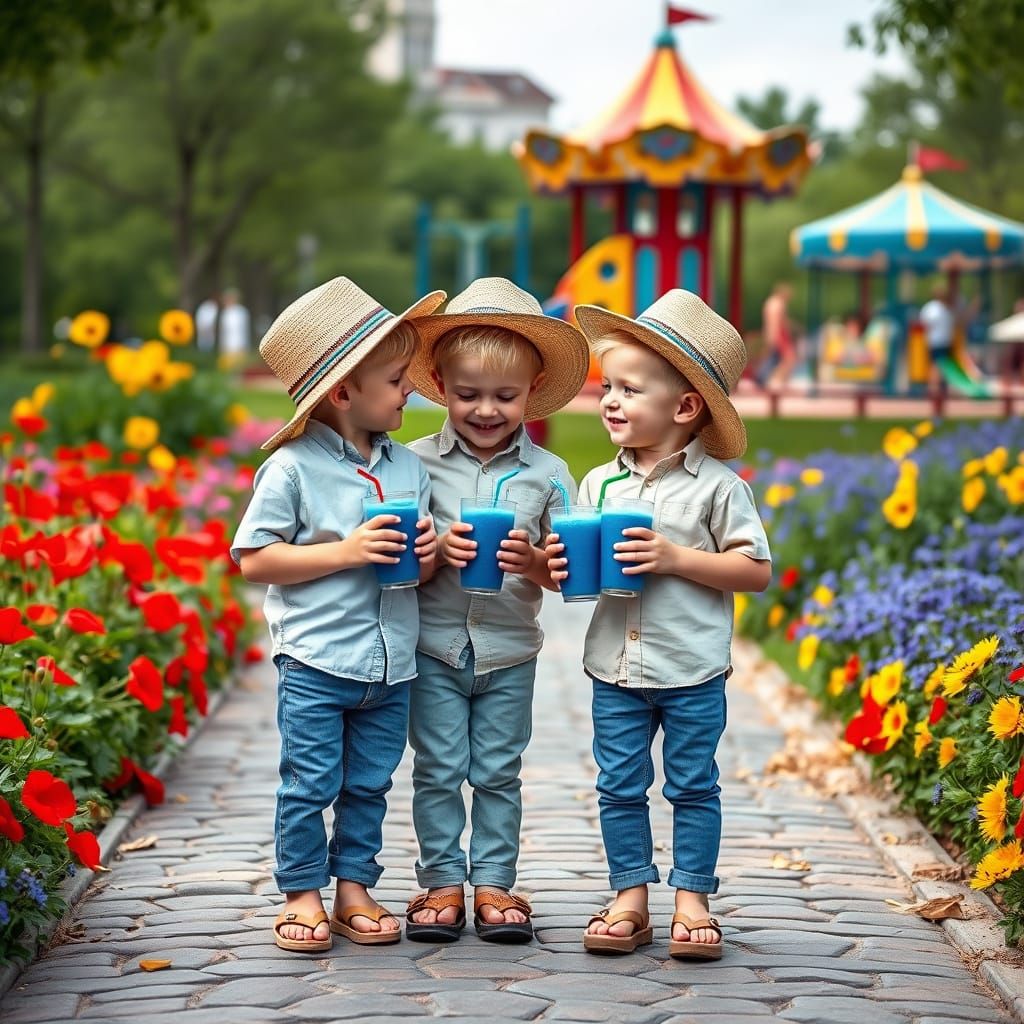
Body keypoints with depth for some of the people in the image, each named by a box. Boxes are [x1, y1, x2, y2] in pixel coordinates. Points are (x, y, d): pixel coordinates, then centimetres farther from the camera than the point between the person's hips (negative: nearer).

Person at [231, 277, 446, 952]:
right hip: (316, 662, -5)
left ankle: (354, 885, 25)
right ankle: (302, 892, 14)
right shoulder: (293, 466, -10)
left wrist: (430, 553, -8)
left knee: (369, 785, 13)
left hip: (391, 666, 5)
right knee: (310, 784, 1)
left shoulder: (408, 466, 7)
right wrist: (345, 552, -18)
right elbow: (254, 560, -11)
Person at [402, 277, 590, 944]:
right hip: (434, 645, 0)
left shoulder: (548, 475, -1)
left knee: (498, 773, 8)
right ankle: (442, 882, 15)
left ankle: (494, 883, 19)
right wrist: (437, 550, -22)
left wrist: (533, 561, -22)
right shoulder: (418, 463, -3)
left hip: (510, 651, 1)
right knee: (438, 771, 4)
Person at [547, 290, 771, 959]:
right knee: (620, 787, 8)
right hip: (616, 669, 4)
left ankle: (692, 898, 16)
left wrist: (675, 557, -19)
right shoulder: (599, 484, 4)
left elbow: (758, 571, -10)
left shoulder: (717, 486, -8)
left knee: (693, 787, 6)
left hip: (693, 672, -4)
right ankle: (631, 897, 18)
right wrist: (559, 568, -13)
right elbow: (576, 568, 11)